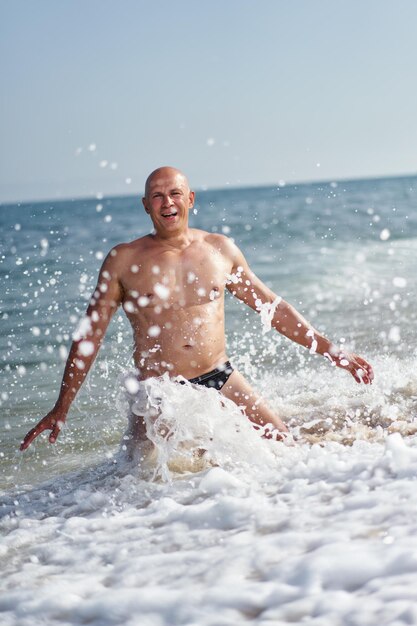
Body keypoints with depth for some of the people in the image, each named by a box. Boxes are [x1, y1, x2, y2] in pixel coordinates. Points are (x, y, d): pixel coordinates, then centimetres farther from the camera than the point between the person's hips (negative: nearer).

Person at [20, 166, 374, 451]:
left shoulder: (221, 250, 5)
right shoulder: (123, 260, -2)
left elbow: (273, 307, 13)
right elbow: (90, 334, 1)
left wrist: (333, 353, 11)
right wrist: (62, 408, -3)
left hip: (222, 380, 3)